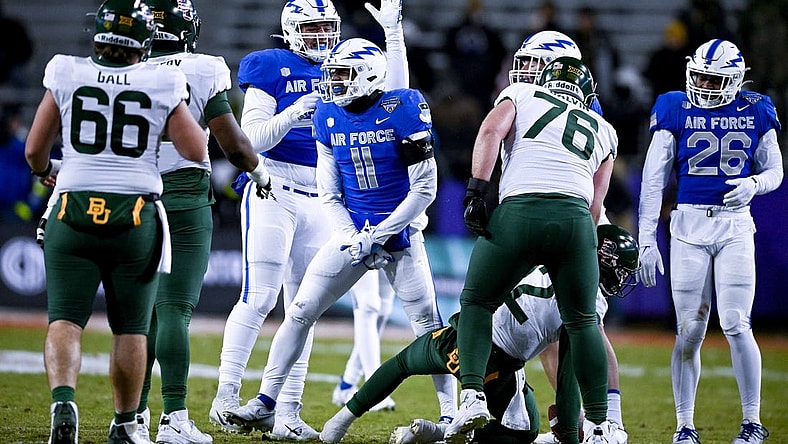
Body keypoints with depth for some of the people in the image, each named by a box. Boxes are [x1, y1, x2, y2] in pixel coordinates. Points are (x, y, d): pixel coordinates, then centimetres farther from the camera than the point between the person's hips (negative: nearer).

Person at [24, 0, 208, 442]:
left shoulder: (67, 75, 1)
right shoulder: (163, 83, -3)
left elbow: (35, 150, 8)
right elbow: (195, 151, 3)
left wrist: (47, 170, 30)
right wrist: (192, 120, 23)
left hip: (74, 210, 0)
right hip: (137, 216, 0)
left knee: (65, 318, -1)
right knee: (131, 327, 13)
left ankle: (64, 402, -25)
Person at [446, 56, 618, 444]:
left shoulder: (521, 94, 24)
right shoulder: (602, 131, 31)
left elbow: (491, 130, 3)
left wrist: (476, 191, -3)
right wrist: (584, 249, 34)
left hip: (519, 209, -2)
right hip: (576, 218, 2)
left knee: (476, 303, 15)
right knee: (581, 320, 18)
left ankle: (472, 395, -3)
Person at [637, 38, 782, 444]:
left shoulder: (755, 114, 4)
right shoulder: (676, 111, 0)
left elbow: (775, 171, 13)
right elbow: (653, 180, 1)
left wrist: (753, 184, -11)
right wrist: (646, 240, -4)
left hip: (735, 227, 0)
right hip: (688, 225, 0)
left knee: (735, 326, -8)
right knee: (689, 332, 0)